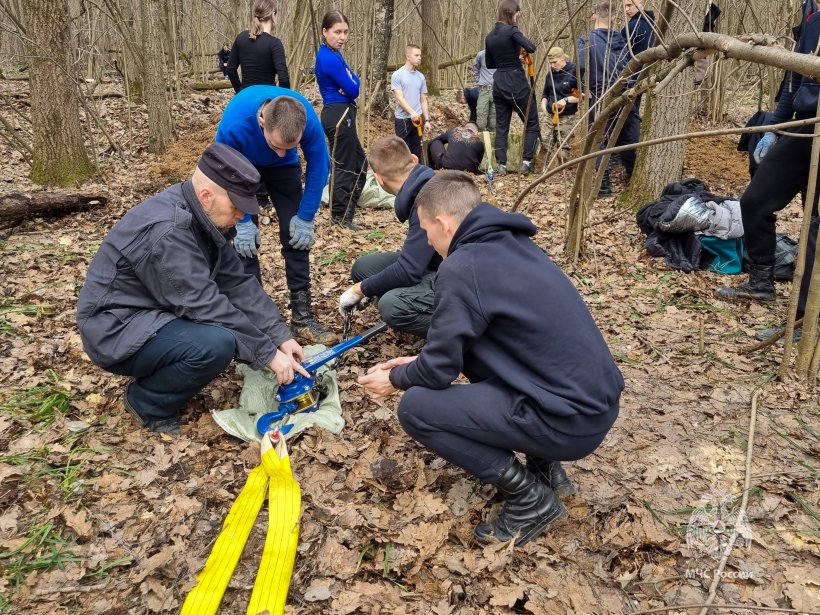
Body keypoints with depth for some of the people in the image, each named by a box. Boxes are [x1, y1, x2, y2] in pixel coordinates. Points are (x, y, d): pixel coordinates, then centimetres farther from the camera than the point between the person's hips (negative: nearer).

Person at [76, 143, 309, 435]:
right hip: (117, 330, -9)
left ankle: (161, 372, 11)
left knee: (239, 311, 1)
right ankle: (147, 401, -4)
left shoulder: (201, 217, -1)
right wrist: (268, 354, -22)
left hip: (154, 312, 9)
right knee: (217, 343, -30)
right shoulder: (166, 230, -29)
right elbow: (205, 306, -28)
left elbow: (237, 282, -2)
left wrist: (280, 336, -8)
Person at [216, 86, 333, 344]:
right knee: (243, 239, -12)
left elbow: (318, 167, -19)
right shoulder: (234, 125, -41)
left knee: (296, 234, -7)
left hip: (283, 168, 1)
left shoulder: (309, 120, -37)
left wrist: (305, 217, -16)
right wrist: (242, 222, -20)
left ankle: (302, 316, 0)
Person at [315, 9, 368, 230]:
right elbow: (353, 90, -18)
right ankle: (340, 217, 8)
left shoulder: (332, 54, 13)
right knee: (344, 167, -2)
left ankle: (343, 211, 23)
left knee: (359, 164, 16)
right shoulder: (330, 58, -18)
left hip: (341, 115, 10)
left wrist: (349, 82, -10)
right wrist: (351, 81, 1)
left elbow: (352, 84, 10)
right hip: (339, 116, -10)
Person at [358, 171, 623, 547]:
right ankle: (546, 467, 21)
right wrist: (420, 361, 25)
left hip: (570, 420, -9)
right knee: (472, 346, 25)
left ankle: (530, 498, 4)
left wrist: (395, 379, 12)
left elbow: (440, 371, -8)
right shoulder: (513, 245, 12)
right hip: (598, 400, 9)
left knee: (415, 406, -6)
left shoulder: (462, 267, -16)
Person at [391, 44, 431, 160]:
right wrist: (412, 113, -25)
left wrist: (427, 120, 7)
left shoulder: (421, 77, 10)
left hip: (418, 119, 4)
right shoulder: (397, 75, -5)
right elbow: (399, 98, -12)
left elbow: (423, 100, 13)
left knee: (416, 151, 9)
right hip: (403, 119, -4)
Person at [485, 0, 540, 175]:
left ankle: (501, 165, 6)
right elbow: (531, 48, -23)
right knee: (532, 123, 5)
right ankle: (526, 162, -2)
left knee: (501, 126, 10)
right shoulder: (511, 31, -11)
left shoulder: (490, 36, 10)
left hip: (499, 85, 6)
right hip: (517, 83, -6)